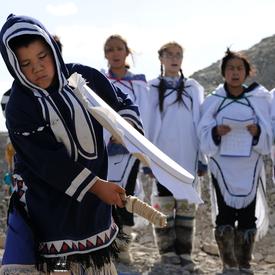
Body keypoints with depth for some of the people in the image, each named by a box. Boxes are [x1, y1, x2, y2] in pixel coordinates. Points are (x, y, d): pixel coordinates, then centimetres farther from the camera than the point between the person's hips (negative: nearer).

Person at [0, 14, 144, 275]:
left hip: (93, 191, 4)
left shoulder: (85, 77, -6)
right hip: (41, 197, -4)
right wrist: (97, 185, -19)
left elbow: (121, 102, 8)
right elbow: (49, 162, -19)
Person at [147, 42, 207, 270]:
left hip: (188, 158, 2)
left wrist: (203, 159, 3)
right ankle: (168, 252, 5)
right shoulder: (152, 89, 4)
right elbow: (147, 125, 2)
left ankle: (184, 253, 7)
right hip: (163, 157, -2)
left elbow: (201, 124, 8)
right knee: (164, 205, -1)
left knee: (186, 206, 2)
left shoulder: (194, 88, 9)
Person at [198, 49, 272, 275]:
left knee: (248, 215, 3)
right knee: (225, 215, -1)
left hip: (250, 166, 1)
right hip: (223, 165, -1)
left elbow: (267, 135, 3)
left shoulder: (259, 99, 3)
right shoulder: (214, 101, 3)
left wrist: (257, 132, -18)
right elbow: (204, 133, 1)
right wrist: (216, 132, -19)